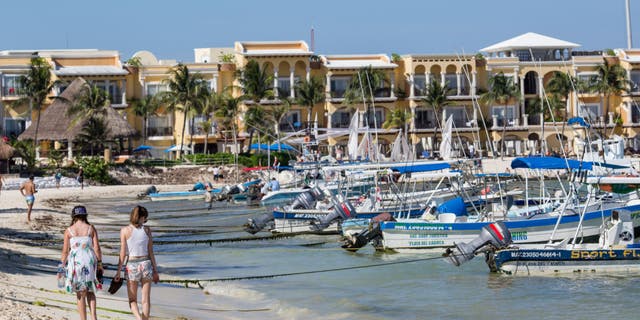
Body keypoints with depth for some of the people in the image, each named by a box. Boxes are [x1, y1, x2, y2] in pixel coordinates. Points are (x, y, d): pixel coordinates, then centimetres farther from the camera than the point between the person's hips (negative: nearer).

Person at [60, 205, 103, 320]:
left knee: (81, 295, 8)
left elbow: (65, 251, -1)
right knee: (90, 291, 16)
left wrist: (62, 265, 10)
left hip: (76, 263, -1)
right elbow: (97, 248, -2)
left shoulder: (69, 230, -1)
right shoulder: (91, 229, 1)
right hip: (90, 262, 1)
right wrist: (99, 264, 6)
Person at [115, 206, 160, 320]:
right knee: (146, 300, 8)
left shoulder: (125, 230, -5)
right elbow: (151, 252, 1)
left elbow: (123, 253, -6)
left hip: (132, 265, -1)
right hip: (146, 264, 1)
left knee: (133, 300, 7)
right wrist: (155, 271, 8)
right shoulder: (147, 230, -1)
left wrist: (118, 271, 1)